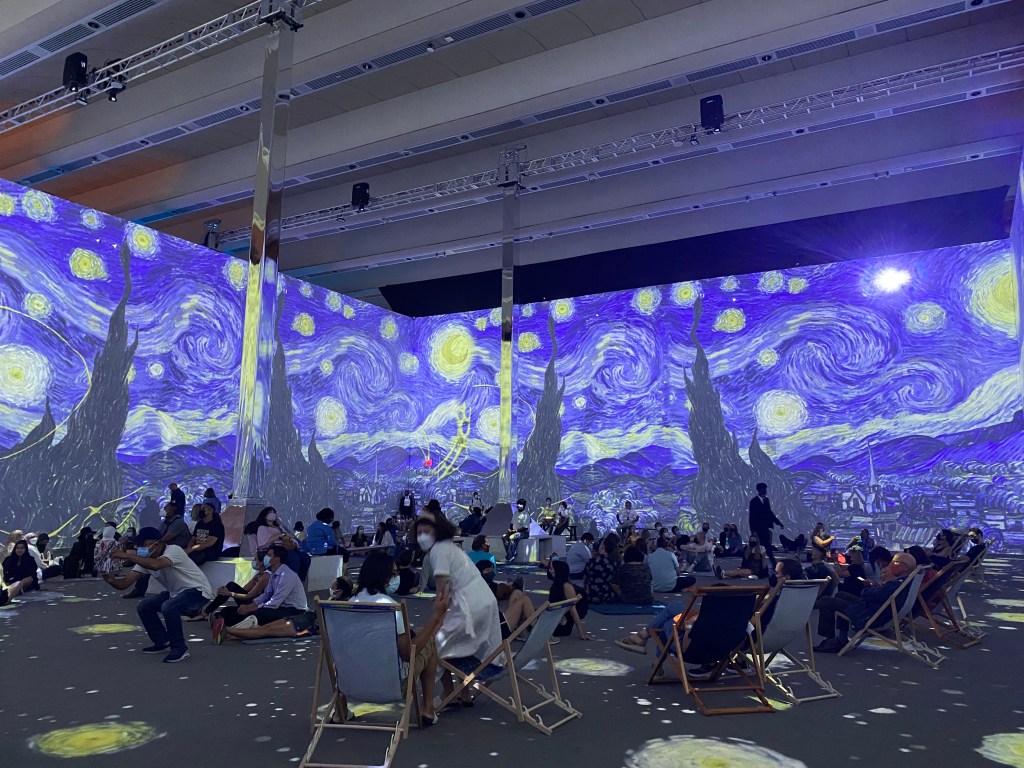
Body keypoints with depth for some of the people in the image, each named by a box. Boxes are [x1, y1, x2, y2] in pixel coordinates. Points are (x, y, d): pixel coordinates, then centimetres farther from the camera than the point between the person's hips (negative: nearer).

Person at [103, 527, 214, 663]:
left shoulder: (174, 550, -27)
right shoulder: (145, 560, -3)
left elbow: (155, 565, -47)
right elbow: (124, 583, -9)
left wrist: (127, 555, -44)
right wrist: (112, 580, -31)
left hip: (198, 591, -9)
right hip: (176, 592, 9)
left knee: (168, 607, -31)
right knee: (144, 607, 2)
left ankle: (180, 649, -13)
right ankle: (162, 642, 18)